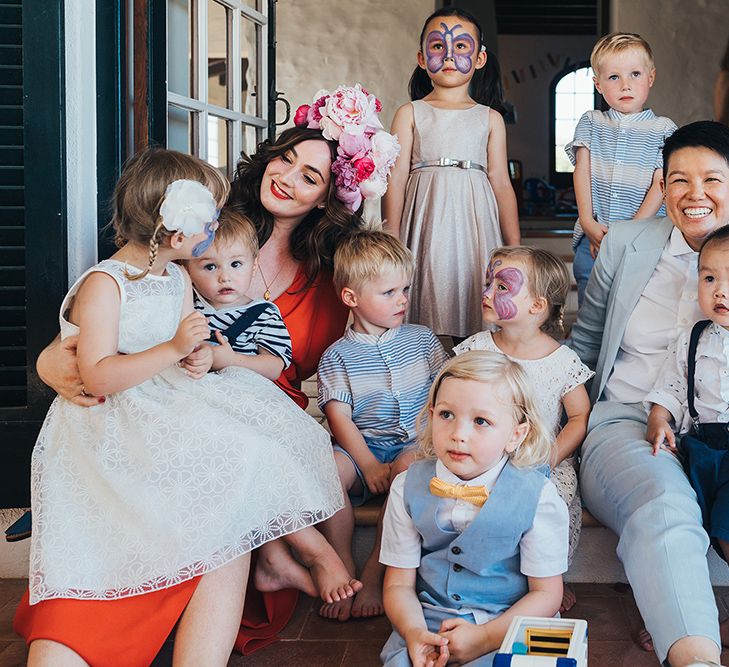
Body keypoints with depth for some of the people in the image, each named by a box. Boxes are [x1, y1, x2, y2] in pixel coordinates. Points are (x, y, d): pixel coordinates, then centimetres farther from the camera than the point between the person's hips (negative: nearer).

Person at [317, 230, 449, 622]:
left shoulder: (421, 339, 11)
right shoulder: (338, 356, 4)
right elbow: (340, 417, -4)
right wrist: (370, 466, -18)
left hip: (414, 445, 0)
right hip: (361, 448, 0)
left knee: (410, 468, -35)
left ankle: (375, 574, -23)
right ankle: (343, 571, -18)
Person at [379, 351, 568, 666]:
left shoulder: (538, 498, -8)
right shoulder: (407, 488, 0)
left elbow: (546, 593, -4)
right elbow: (399, 584, 2)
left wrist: (484, 638, -17)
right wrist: (414, 633, -19)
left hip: (508, 625, -2)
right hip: (428, 620, 2)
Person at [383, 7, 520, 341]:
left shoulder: (490, 118, 12)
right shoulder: (410, 113, 7)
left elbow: (501, 181, 10)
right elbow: (396, 178, 2)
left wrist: (515, 248, 7)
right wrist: (391, 241, -3)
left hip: (475, 221, 1)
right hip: (427, 220, -1)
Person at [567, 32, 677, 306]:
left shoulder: (664, 129, 4)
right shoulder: (590, 123, 11)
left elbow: (661, 185, -3)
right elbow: (582, 172, 3)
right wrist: (588, 222, -10)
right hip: (592, 241, 2)